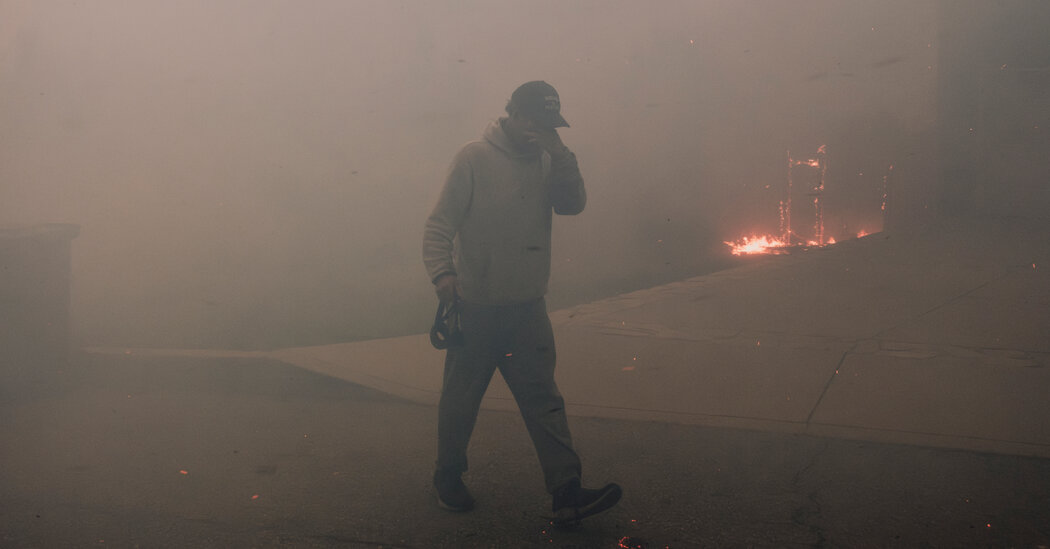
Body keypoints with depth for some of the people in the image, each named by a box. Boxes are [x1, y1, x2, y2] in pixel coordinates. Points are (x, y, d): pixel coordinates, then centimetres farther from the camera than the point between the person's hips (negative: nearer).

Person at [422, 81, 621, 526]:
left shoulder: (545, 162, 10)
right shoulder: (474, 158, -7)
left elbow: (574, 204, -1)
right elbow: (439, 224, -8)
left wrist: (561, 155, -12)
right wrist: (442, 272, -22)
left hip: (527, 307, 4)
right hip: (476, 307, -4)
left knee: (543, 398, 0)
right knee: (461, 399, 8)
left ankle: (567, 493, -2)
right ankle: (448, 477, 27)